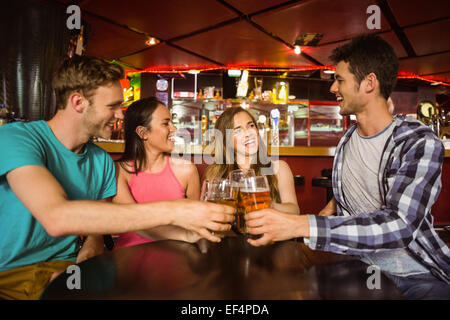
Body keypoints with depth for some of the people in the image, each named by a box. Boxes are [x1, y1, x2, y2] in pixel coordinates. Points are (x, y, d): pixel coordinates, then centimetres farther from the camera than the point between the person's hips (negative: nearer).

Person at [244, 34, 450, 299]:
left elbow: (399, 226, -28)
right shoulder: (347, 141, 4)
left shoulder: (422, 144, -14)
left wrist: (299, 225, -36)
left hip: (418, 275, -3)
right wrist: (334, 204, 2)